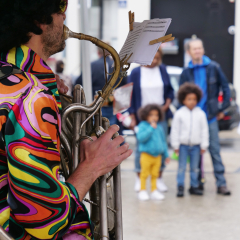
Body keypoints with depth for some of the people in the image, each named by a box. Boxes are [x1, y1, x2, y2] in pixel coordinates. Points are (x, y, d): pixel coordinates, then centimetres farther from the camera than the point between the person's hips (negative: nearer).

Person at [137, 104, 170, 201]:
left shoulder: (159, 127, 10)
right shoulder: (143, 126, -6)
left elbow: (163, 141, 18)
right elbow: (141, 137, -22)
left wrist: (166, 155, 20)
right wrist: (151, 128, -23)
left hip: (157, 155, 4)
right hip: (146, 155, -4)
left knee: (155, 174, 8)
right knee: (144, 174, 2)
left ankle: (154, 191, 17)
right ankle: (142, 191, 11)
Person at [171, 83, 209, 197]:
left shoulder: (201, 114, 1)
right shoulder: (179, 114, -3)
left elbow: (204, 130, 5)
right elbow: (175, 130, -1)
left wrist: (204, 145, 3)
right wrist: (175, 145, -2)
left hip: (196, 145, 2)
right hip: (183, 145, -1)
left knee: (195, 167, 9)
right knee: (182, 167, 1)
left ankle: (194, 186, 19)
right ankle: (180, 187, 7)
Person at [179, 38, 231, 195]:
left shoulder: (213, 67, 1)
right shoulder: (186, 73, 4)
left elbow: (225, 88, 6)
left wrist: (222, 109, 3)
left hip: (210, 116, -1)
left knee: (215, 150, -2)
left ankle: (221, 183, 1)